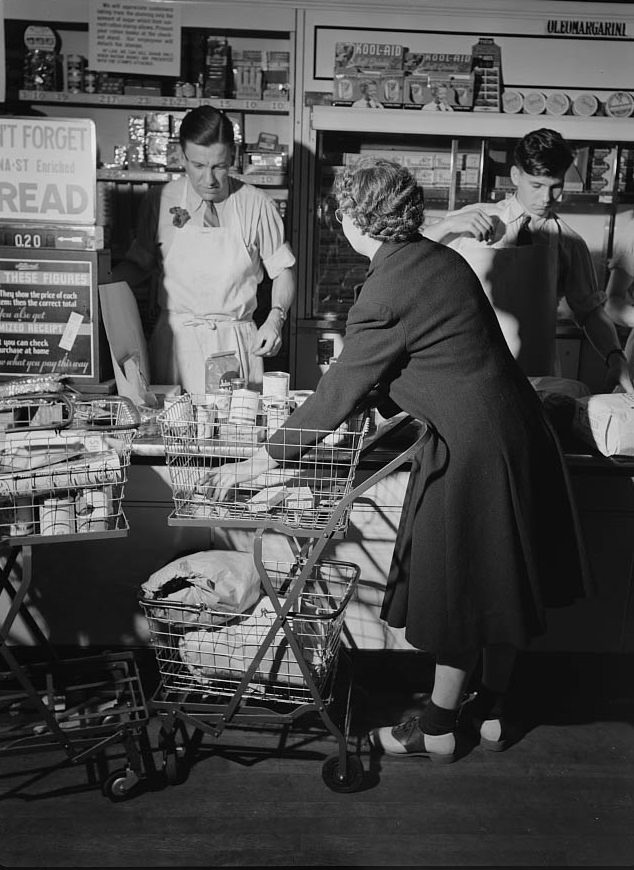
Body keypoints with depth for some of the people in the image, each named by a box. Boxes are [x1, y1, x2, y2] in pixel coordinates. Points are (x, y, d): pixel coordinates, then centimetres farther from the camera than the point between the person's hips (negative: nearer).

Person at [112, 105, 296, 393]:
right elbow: (140, 263, 10)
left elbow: (283, 270, 5)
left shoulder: (256, 205, -2)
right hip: (175, 339, 1)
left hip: (236, 343, 0)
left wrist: (275, 319, -10)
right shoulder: (160, 201, 1)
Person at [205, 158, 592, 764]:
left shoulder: (384, 295, -18)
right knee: (501, 578, 18)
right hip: (519, 427, 9)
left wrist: (257, 462, -7)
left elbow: (336, 397, -15)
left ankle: (437, 729, 26)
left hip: (472, 447, -9)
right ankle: (492, 712, 36)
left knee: (457, 586, 7)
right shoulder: (441, 258, 8)